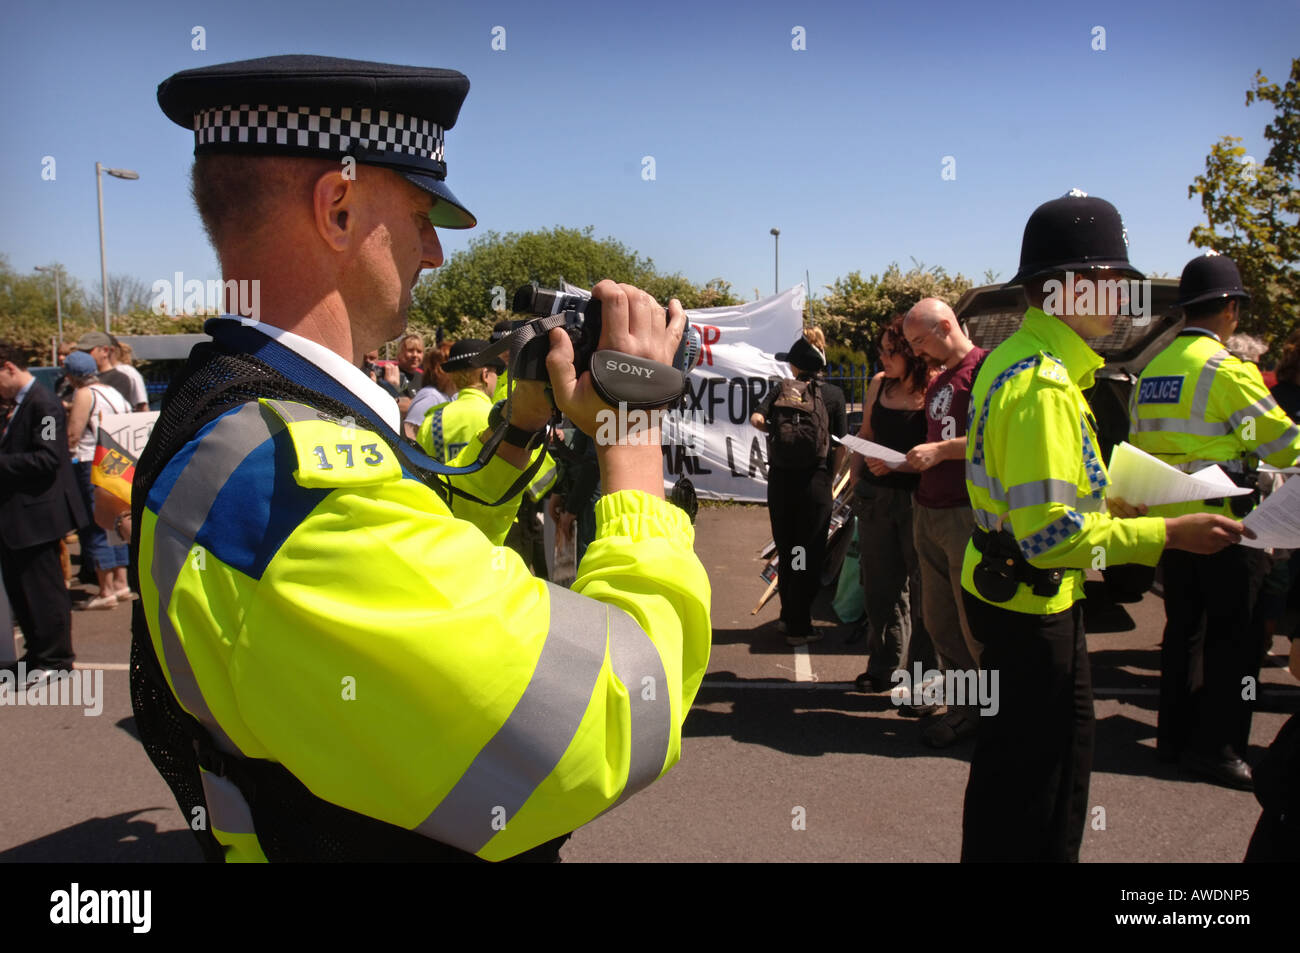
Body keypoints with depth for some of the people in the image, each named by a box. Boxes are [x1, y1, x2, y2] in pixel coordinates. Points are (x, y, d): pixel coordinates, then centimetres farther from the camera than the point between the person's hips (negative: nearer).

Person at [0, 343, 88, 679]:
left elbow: (47, 459, -24)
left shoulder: (43, 404, -16)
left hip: (35, 513, -10)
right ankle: (37, 653, 29)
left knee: (43, 588, 0)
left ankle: (55, 659, 12)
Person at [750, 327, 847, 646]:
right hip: (814, 481, -3)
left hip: (779, 478, 3)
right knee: (809, 554, 4)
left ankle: (789, 615, 28)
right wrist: (830, 476, 9)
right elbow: (840, 445, -4)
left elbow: (756, 418, -12)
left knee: (785, 550, 16)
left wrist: (771, 427, 9)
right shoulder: (832, 393, -2)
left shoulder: (781, 389, 2)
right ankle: (799, 627, 6)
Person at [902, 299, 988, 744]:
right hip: (929, 512, 9)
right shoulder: (936, 382, 20)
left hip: (968, 514, -9)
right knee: (938, 620, 11)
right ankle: (963, 707, 22)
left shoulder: (983, 366, -8)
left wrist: (941, 450, -17)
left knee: (976, 625, -2)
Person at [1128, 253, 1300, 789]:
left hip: (1169, 519, 7)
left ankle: (1175, 735, 24)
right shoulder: (1225, 368, -14)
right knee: (1236, 636, 4)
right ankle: (1216, 747, 9)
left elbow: (1138, 447, 14)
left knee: (1183, 629, 17)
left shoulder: (1151, 371, 8)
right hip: (1223, 523, -7)